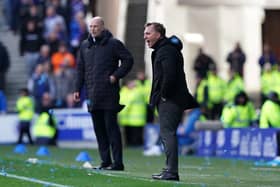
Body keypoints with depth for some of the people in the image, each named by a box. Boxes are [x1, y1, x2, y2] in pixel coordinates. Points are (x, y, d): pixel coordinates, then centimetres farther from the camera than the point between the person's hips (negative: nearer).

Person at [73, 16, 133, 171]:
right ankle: (105, 161, 11)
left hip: (109, 93, -6)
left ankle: (117, 162, -5)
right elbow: (80, 68, 19)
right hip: (92, 94, 6)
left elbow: (128, 60, -1)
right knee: (99, 128, 7)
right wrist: (78, 89, 12)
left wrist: (116, 75, -10)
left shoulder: (113, 44, -2)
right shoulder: (85, 46, 15)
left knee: (111, 126, -7)